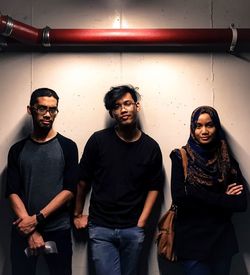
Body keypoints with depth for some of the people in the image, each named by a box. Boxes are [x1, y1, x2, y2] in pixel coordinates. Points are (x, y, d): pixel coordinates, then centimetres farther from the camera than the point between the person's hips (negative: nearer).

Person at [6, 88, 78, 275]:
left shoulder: (67, 146, 0)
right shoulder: (17, 150, 4)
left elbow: (70, 189, -8)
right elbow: (13, 192, -2)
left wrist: (37, 219, -15)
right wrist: (31, 230, -13)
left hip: (58, 231, -1)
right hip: (23, 230, 1)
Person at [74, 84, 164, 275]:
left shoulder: (151, 147, -1)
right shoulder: (98, 140, -6)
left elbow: (154, 187, 6)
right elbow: (83, 181, 3)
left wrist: (141, 222, -1)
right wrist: (78, 214, 9)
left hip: (133, 230, 2)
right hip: (101, 230, -2)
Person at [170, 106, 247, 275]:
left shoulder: (227, 160, 2)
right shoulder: (181, 157, -5)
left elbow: (241, 203, -5)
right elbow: (179, 197, -17)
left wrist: (197, 198, -13)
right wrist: (223, 198, -11)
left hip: (222, 240, 3)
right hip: (191, 239, -3)